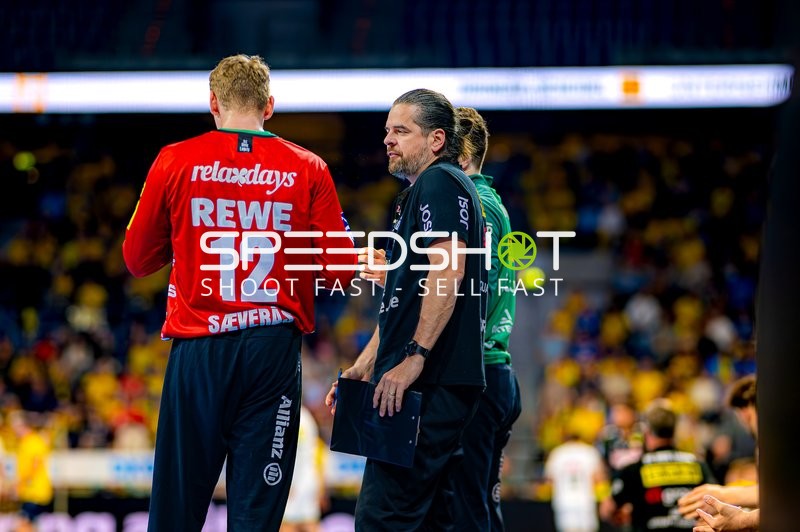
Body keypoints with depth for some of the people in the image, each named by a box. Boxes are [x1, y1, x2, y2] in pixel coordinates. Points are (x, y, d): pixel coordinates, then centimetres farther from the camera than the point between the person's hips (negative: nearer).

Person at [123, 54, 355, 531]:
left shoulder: (175, 161, 2)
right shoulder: (309, 170, 2)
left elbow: (138, 260, 10)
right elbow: (343, 270, 1)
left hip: (198, 348, 0)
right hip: (274, 348, 0)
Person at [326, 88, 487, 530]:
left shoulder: (439, 183, -7)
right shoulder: (418, 193, 26)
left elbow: (449, 270, -21)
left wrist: (413, 357, -25)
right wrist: (364, 366, 26)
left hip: (430, 380, -11)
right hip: (424, 383, 11)